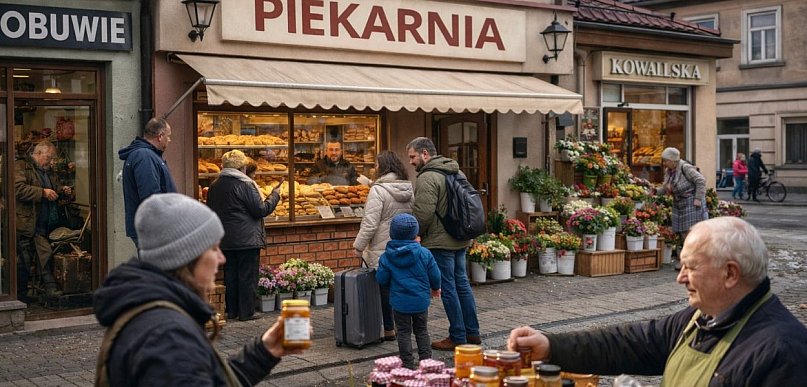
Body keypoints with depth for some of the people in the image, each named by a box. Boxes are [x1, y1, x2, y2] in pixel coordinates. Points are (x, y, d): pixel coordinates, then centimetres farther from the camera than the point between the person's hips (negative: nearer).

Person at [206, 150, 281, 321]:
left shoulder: (214, 187, 6)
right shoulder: (246, 185, -14)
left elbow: (211, 211, 13)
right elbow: (261, 210, -13)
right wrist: (275, 195, -1)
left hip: (225, 241, 6)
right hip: (247, 239, -6)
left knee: (230, 275, 13)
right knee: (247, 276, 1)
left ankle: (231, 311, 19)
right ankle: (246, 312, 3)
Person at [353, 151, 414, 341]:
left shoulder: (378, 190, -14)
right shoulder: (409, 189, 9)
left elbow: (370, 223, -18)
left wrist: (359, 246, -8)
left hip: (382, 249, -7)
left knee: (384, 288, 2)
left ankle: (388, 329, 7)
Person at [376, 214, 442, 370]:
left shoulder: (386, 257, -10)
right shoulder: (424, 253, -10)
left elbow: (381, 280, -4)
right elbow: (434, 275, -2)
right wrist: (435, 288, 19)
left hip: (400, 302, -1)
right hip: (421, 300, 1)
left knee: (404, 332, 8)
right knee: (421, 330, 17)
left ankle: (408, 364, 8)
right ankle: (426, 359, 19)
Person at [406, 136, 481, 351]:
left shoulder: (427, 178, -17)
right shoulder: (457, 172, 12)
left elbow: (423, 214, -22)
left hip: (440, 242, -9)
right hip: (461, 239, 9)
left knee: (448, 288, -1)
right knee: (462, 283, 16)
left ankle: (458, 338, 5)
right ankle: (472, 332, 22)